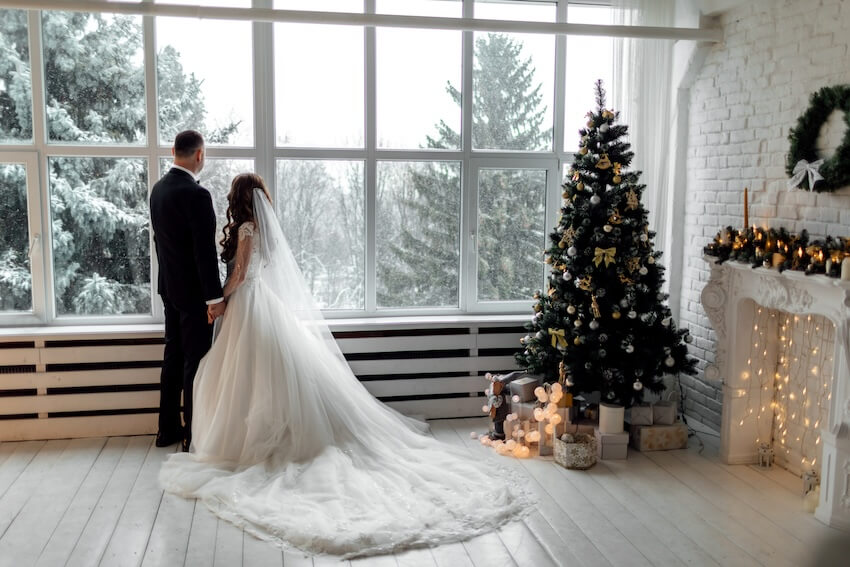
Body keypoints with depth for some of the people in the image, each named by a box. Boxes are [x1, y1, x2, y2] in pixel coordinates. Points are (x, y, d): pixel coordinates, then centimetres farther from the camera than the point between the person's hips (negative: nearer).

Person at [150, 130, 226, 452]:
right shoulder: (196, 195, -21)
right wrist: (215, 297, -18)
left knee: (173, 355, 16)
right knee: (195, 362, 0)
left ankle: (168, 429, 25)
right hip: (193, 291, -9)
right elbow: (205, 251, -23)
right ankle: (193, 434, 9)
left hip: (169, 287, 9)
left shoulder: (159, 188, 6)